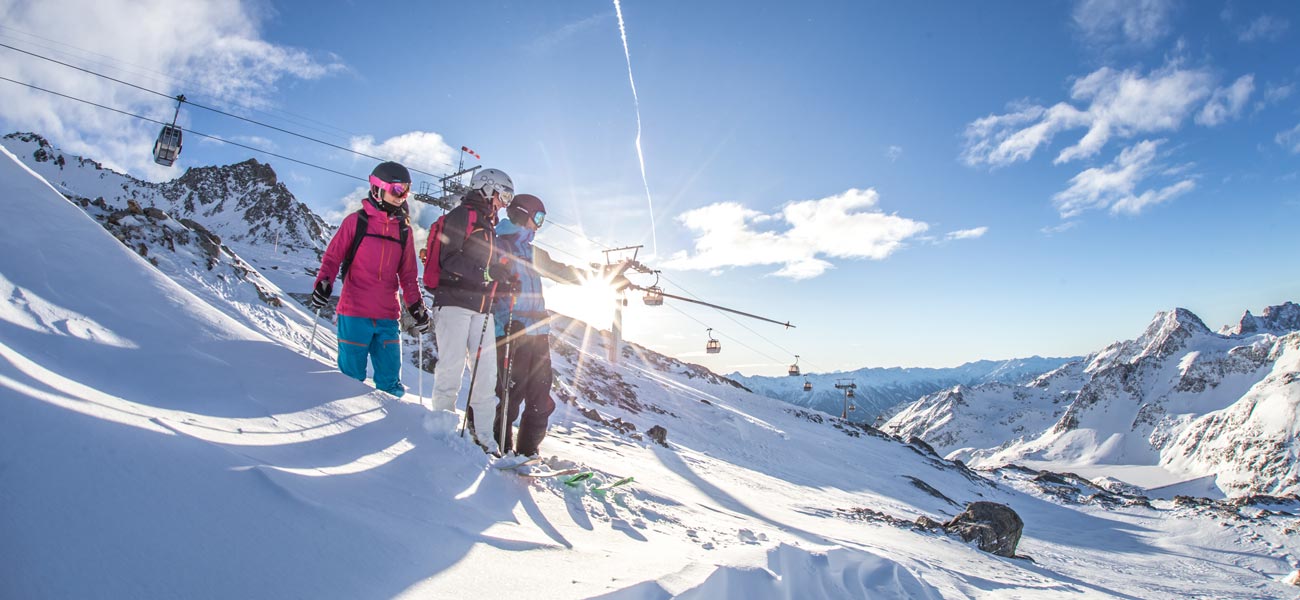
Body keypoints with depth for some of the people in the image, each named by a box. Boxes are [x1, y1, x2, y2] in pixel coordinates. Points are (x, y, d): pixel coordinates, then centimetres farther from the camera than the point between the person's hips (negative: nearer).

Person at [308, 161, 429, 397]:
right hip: (354, 313, -3)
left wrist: (416, 305, 11)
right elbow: (332, 257, 5)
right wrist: (323, 284, -11)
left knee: (391, 381, 5)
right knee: (352, 378, 3)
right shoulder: (357, 221, 3)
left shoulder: (404, 230, 13)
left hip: (388, 316, 3)